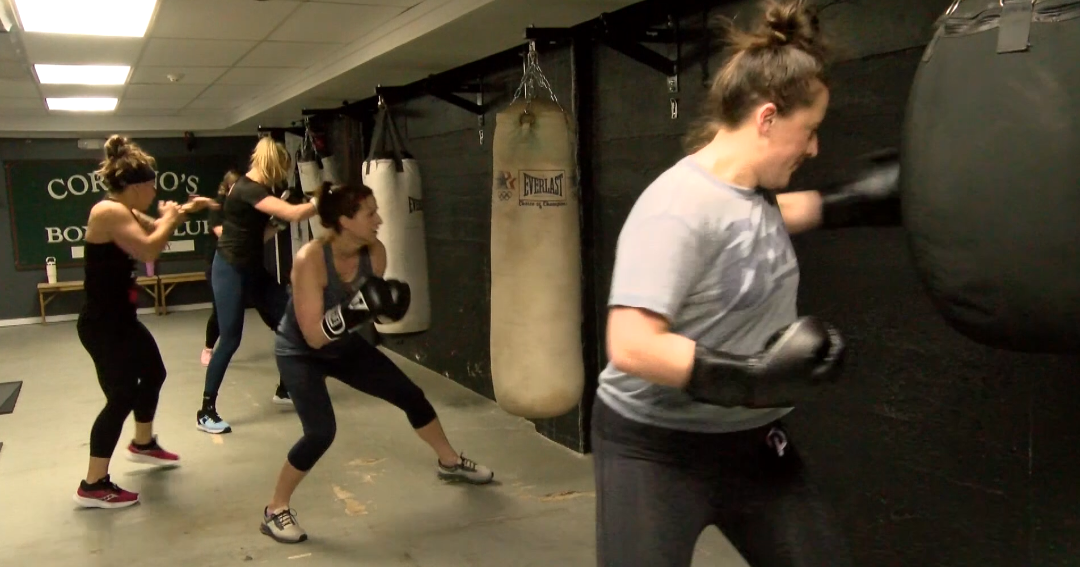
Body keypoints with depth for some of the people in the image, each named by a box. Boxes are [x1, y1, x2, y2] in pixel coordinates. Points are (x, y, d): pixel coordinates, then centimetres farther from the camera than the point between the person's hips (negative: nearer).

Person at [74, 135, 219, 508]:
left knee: (153, 373, 25)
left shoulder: (124, 211, 10)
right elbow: (149, 250, -29)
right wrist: (170, 217, -12)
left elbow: (152, 229, 29)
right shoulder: (109, 211, -21)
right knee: (122, 397, -9)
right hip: (102, 325, -11)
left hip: (120, 320, 11)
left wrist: (185, 211, 15)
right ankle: (93, 486, 1)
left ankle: (143, 444, 46)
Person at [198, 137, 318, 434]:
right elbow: (295, 213, -32)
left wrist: (278, 221, -1)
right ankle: (206, 412, 3)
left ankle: (284, 389, 25)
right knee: (230, 340, -8)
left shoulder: (260, 191, 9)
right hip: (231, 270, -9)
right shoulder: (247, 190, -21)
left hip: (254, 269, 9)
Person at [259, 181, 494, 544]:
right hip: (300, 352, -6)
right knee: (321, 432, -23)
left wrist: (387, 305, -24)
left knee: (410, 395, 9)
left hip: (346, 347, 6)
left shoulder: (374, 253, -16)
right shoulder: (310, 260, -33)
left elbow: (373, 311, -2)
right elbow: (314, 336, -32)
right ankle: (275, 510, 0)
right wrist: (354, 310, -45)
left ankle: (450, 462, 34)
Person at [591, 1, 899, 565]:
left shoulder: (752, 188, 1)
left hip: (750, 440, 8)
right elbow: (630, 347, -32)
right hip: (656, 449, -8)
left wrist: (849, 202, 19)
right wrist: (752, 376, -30)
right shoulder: (677, 208, -26)